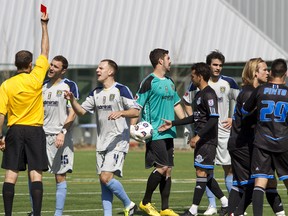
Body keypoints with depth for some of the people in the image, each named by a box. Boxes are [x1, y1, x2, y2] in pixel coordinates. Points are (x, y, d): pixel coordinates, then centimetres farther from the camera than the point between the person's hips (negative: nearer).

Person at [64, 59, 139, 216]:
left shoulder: (121, 90, -6)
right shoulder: (96, 93, 15)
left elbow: (135, 112, -10)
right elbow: (81, 111, 16)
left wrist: (120, 113, -28)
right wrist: (72, 100, -2)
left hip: (118, 142, -7)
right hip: (101, 143, 7)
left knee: (106, 177, -17)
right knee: (103, 181, 4)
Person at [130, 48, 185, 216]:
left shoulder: (170, 82, 15)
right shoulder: (149, 82, -9)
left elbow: (176, 104, 24)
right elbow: (137, 105, -10)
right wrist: (133, 126, -17)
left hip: (168, 133, 8)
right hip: (155, 133, -8)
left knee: (168, 170, 6)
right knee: (162, 167, -13)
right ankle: (146, 202, 0)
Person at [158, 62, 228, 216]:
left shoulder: (209, 94, -14)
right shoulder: (199, 94, 17)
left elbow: (213, 119, -22)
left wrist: (198, 136, -25)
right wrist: (172, 124, 24)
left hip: (208, 140, -10)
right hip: (201, 140, 10)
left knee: (201, 172, -7)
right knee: (205, 174, 11)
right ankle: (225, 203, 19)